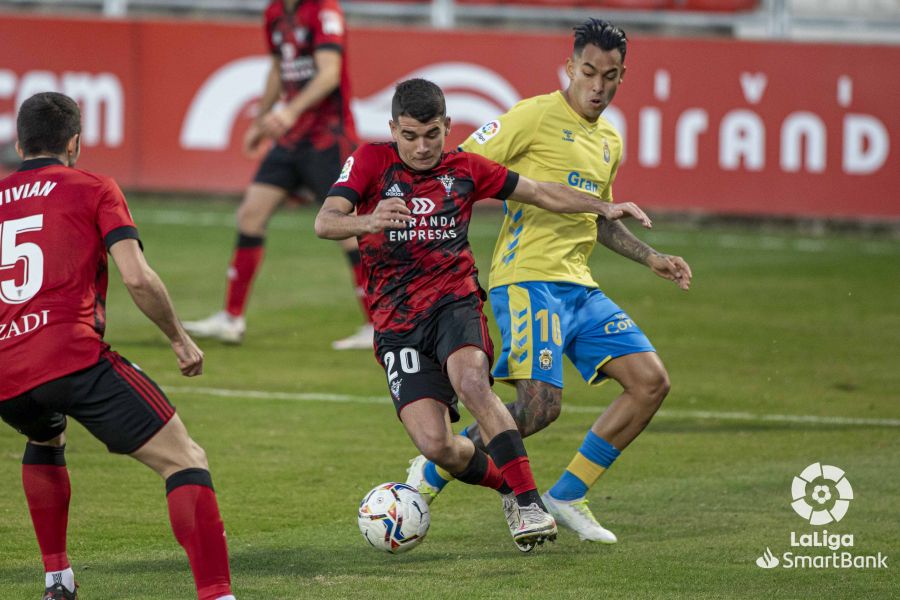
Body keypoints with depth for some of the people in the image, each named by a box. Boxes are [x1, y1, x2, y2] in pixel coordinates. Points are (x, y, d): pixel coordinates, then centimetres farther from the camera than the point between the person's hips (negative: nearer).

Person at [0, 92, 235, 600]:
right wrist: (180, 338, 8)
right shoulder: (94, 190, 8)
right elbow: (137, 277, -5)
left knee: (45, 441, 39)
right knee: (185, 460, -4)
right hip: (74, 360, -6)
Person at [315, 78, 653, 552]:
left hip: (454, 300, 1)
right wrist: (368, 221, -36)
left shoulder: (464, 169, 8)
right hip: (396, 321, -1)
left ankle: (530, 502, -27)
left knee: (471, 382, -34)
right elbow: (325, 222, -14)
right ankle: (507, 486, 14)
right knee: (434, 444, -17)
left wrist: (605, 208, 6)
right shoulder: (372, 161, -1)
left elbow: (540, 193, 18)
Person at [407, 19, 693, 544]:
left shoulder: (611, 142, 19)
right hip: (528, 280, -8)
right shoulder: (538, 116, -5)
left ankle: (567, 497, 6)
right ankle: (431, 475, -1)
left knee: (651, 381, -3)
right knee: (540, 406, -22)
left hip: (579, 286, 8)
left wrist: (651, 258, 27)